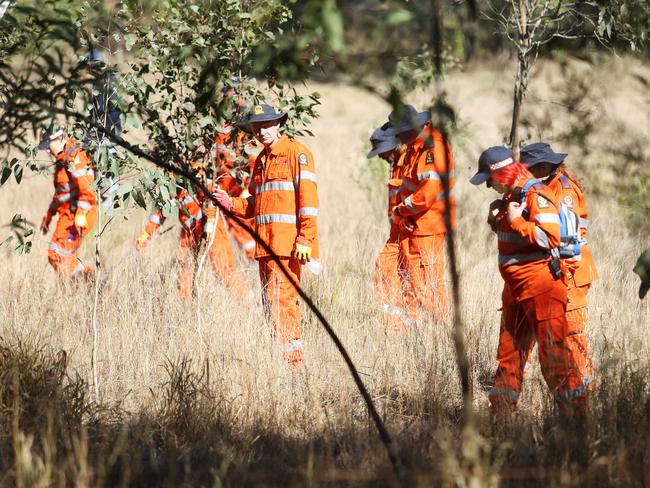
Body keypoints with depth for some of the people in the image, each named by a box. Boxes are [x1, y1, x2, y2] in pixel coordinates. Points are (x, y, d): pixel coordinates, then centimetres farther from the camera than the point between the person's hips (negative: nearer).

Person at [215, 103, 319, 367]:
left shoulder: (296, 152, -3)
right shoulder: (261, 160, 22)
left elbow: (308, 197, -10)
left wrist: (305, 239, -18)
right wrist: (232, 203, 8)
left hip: (287, 242, -9)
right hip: (265, 243, 9)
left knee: (280, 298, -15)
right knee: (270, 301, 8)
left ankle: (290, 356, -15)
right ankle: (283, 354, 13)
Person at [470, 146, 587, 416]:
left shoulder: (536, 196, -15)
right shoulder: (511, 197, 14)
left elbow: (549, 237, -26)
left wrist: (515, 220, -19)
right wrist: (496, 218, 8)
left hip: (539, 285, -10)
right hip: (516, 287, 10)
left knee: (553, 350, -10)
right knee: (509, 350, 16)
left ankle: (574, 411, -9)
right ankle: (501, 409, 24)